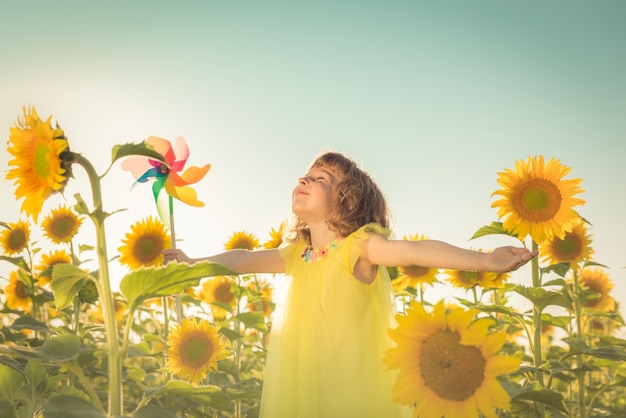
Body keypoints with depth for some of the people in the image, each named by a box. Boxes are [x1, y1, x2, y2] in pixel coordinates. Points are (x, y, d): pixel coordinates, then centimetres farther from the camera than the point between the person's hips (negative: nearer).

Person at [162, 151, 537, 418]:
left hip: (354, 386, -6)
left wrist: (486, 261, -35)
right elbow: (244, 259, 19)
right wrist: (193, 263, 21)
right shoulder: (296, 255, 11)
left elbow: (416, 251, -23)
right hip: (300, 385, 6)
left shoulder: (359, 246, -9)